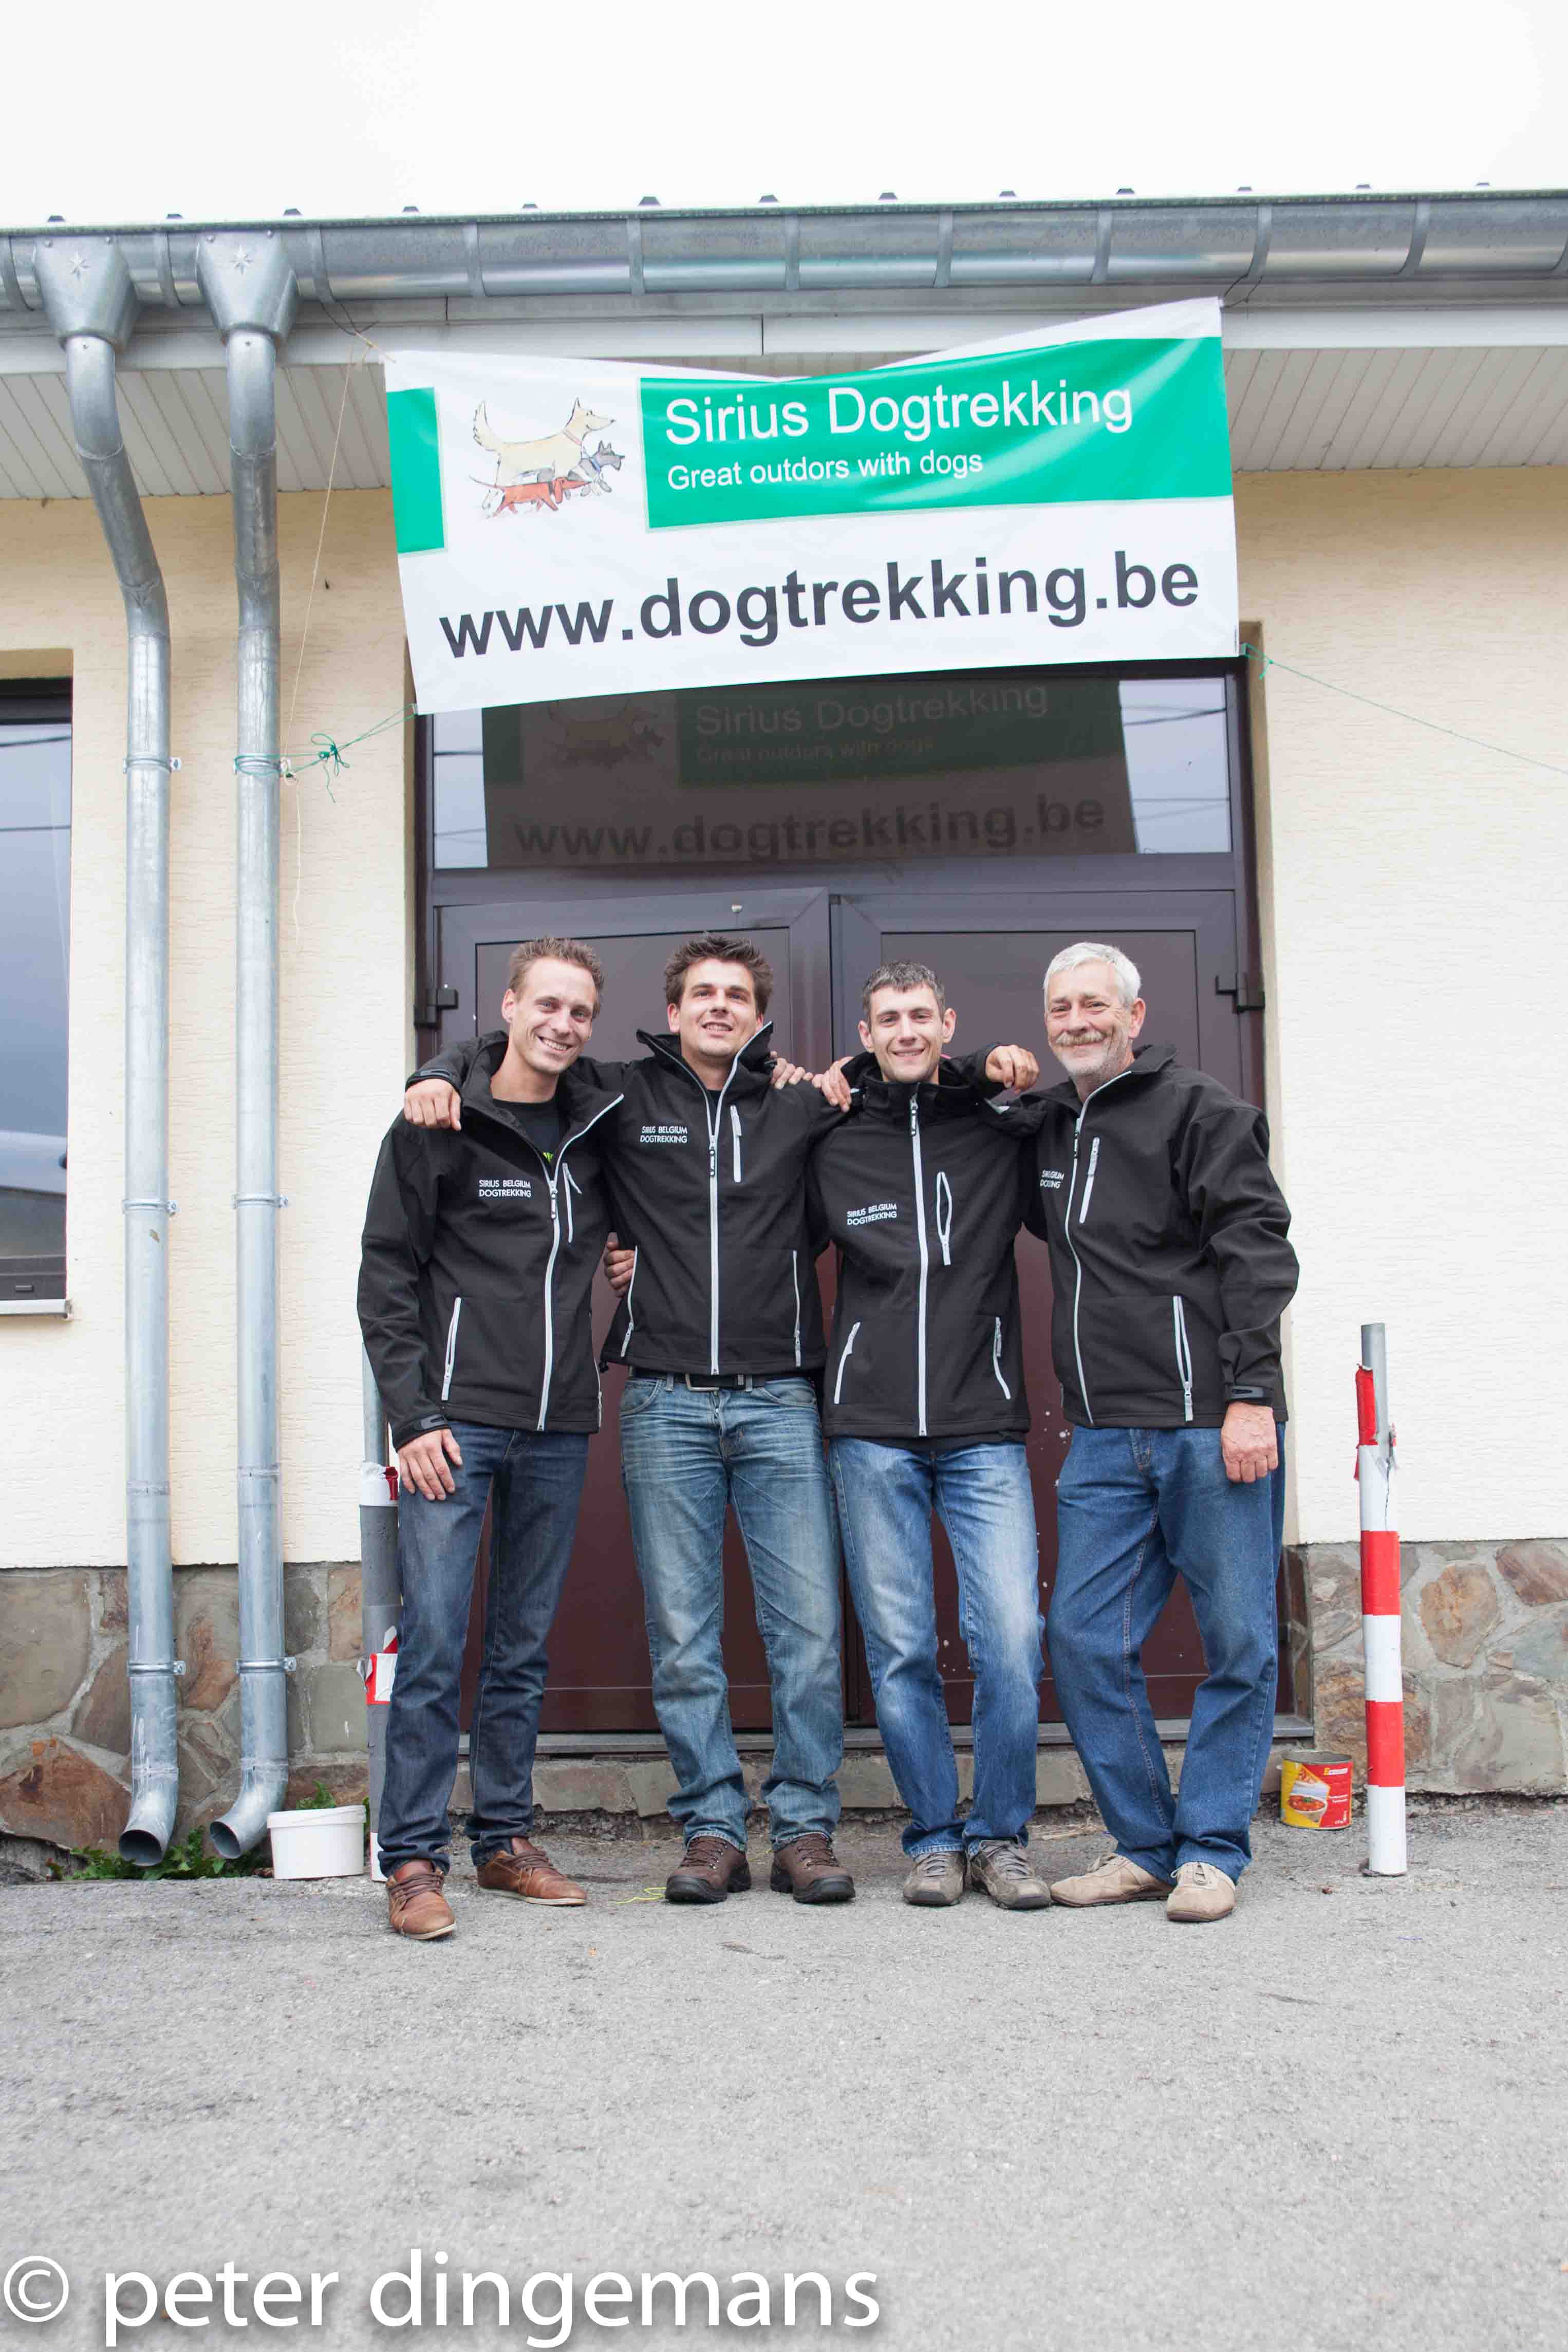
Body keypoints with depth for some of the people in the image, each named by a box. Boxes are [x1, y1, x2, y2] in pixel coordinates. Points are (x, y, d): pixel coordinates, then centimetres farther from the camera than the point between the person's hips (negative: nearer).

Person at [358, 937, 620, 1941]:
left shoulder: (600, 1125, 9)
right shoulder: (439, 1128, -2)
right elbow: (387, 1279, -3)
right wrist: (413, 1415, -11)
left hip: (560, 1426, 4)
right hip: (457, 1421, -4)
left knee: (526, 1647, 10)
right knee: (435, 1640, -6)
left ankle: (506, 1839, 21)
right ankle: (413, 1859, 2)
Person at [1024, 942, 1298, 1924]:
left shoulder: (1200, 1110, -1)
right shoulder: (1047, 1131, 16)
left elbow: (1255, 1252, -8)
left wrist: (1250, 1395, -17)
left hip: (1212, 1427, -6)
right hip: (1106, 1438, 6)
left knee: (1239, 1643, 1)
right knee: (1085, 1639, 3)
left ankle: (1212, 1852, 14)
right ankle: (1147, 1847, 15)